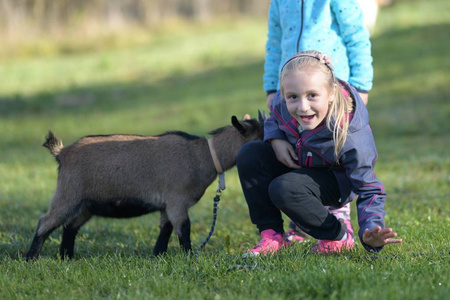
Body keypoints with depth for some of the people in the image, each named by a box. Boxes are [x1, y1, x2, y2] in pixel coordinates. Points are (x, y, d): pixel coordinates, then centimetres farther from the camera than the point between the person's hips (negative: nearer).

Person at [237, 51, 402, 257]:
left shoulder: (350, 139, -38)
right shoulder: (282, 103, -26)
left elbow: (369, 190, -31)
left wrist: (370, 233, -50)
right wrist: (275, 139, -21)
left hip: (335, 180, -5)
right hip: (295, 161, 6)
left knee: (284, 189, -32)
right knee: (249, 155, -18)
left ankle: (339, 238, -9)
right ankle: (271, 235, -9)